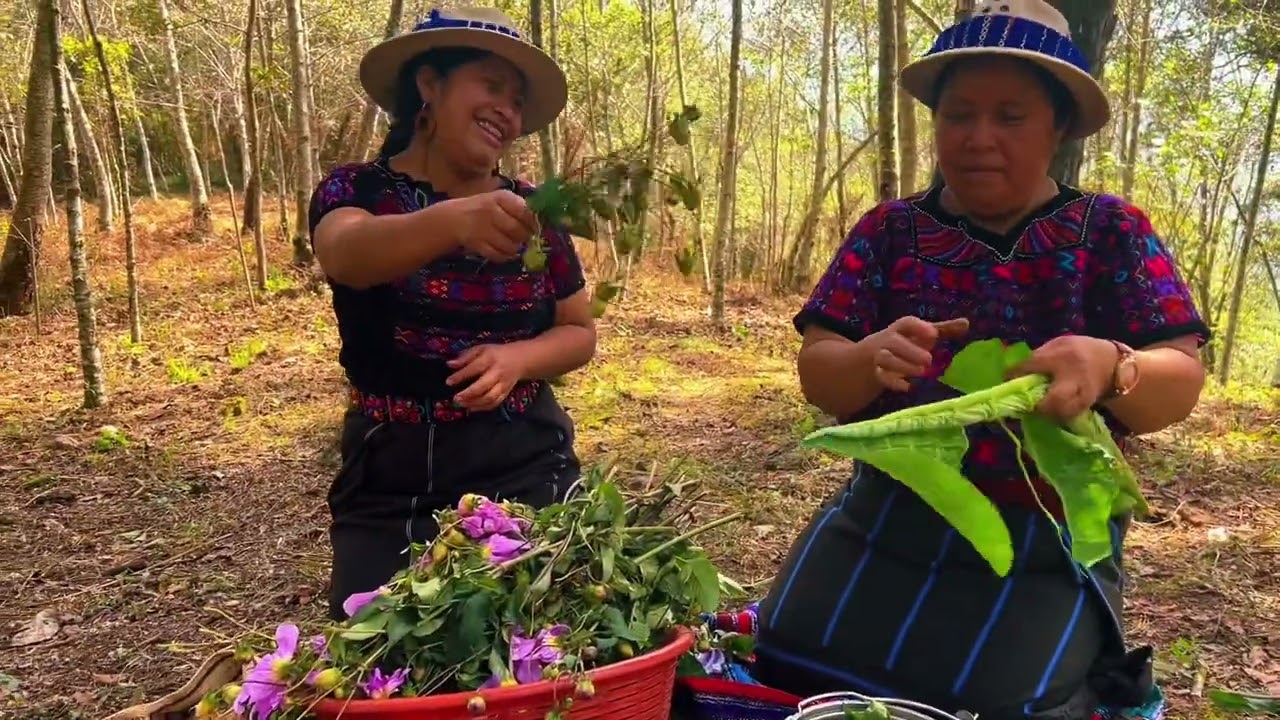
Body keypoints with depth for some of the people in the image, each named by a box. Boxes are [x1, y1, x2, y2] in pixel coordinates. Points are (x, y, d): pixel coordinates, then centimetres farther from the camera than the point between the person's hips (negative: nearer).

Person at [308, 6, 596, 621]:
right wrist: (452, 220, -46)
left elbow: (580, 332, 9)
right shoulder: (355, 191, -4)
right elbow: (346, 254, -26)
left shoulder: (528, 211, 3)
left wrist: (518, 357, -12)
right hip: (389, 491, -1)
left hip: (527, 476, 2)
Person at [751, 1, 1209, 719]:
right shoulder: (890, 229, 2)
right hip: (883, 519, 2)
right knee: (794, 656, -6)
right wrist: (868, 361, -27)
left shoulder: (1112, 232, 0)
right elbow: (816, 373, -3)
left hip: (1048, 545, -2)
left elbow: (1182, 382, -7)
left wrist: (1109, 368, -30)